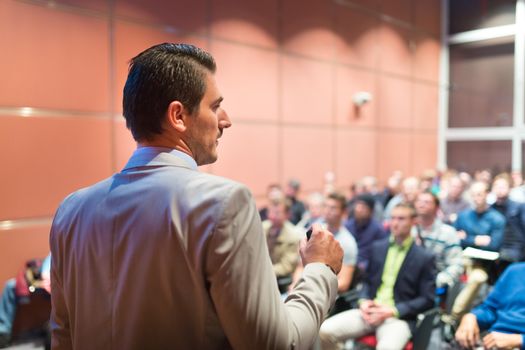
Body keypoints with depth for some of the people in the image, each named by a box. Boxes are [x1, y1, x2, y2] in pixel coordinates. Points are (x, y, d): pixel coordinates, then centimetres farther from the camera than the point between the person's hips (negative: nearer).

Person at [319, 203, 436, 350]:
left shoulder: (425, 258, 2)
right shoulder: (377, 247, 15)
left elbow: (427, 299, -1)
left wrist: (393, 311, -12)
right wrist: (363, 301, -2)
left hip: (399, 317, -4)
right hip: (370, 311, 4)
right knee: (324, 331, -18)